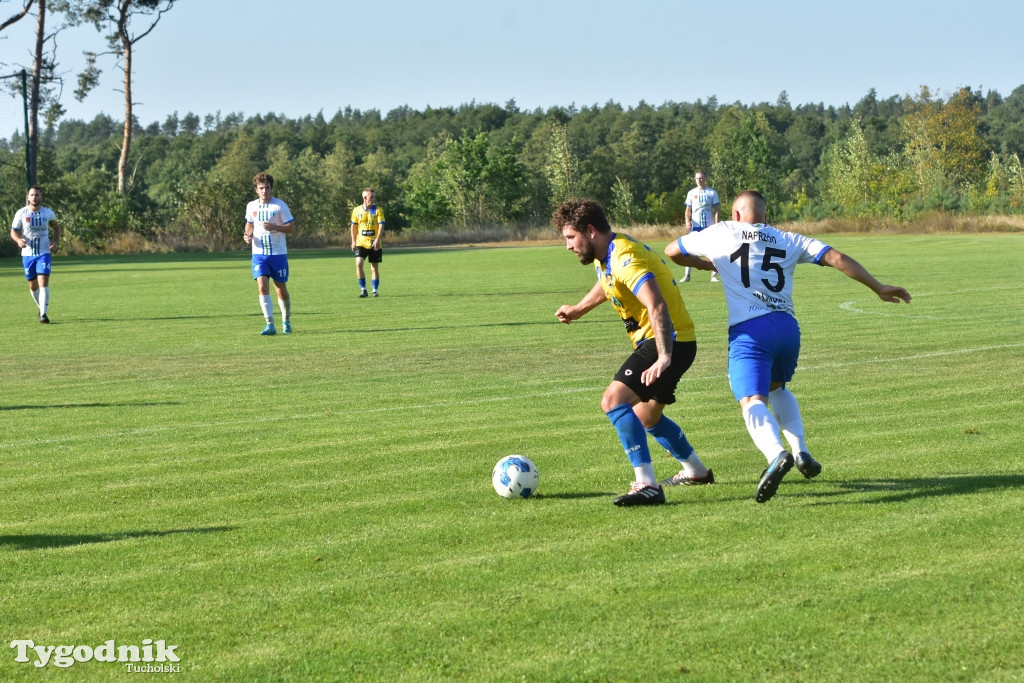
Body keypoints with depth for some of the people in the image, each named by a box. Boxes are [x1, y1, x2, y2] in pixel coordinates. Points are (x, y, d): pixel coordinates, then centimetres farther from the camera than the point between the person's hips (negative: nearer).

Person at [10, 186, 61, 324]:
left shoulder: (48, 213, 0)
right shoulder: (21, 213, -3)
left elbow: (56, 228, 17)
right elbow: (13, 231, 2)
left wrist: (56, 242, 0)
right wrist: (18, 240, -21)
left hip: (44, 253, -1)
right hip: (28, 254, 1)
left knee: (43, 282, -16)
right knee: (33, 285, 8)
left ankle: (43, 314, -17)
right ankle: (41, 307, 33)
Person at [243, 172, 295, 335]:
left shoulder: (280, 205, -8)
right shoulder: (251, 206, 5)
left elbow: (291, 228, -8)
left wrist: (274, 227, -25)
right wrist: (248, 235, 0)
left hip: (278, 253, -2)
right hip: (259, 253, 2)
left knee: (281, 289, 6)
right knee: (262, 287, -14)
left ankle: (286, 321, 28)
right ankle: (270, 325, -14)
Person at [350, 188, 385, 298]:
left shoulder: (378, 210, -2)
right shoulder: (357, 210, 3)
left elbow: (381, 226, -9)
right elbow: (354, 226, 13)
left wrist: (377, 240, -22)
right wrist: (353, 241, 8)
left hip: (374, 244, 0)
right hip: (361, 243, 0)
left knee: (374, 268, 4)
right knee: (358, 263, -16)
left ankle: (375, 290, 17)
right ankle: (363, 289, -7)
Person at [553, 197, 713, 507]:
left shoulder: (625, 259, -24)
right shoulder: (606, 255, 8)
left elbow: (658, 308, -36)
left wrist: (664, 358, -45)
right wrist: (578, 310, 41)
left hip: (668, 341, -11)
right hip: (661, 342, 11)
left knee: (614, 400, -24)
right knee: (646, 416, 27)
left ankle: (646, 485, -30)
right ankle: (697, 472, 45)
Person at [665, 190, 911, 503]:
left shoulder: (721, 233, 13)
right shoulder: (788, 240, 17)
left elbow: (672, 251, 26)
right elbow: (837, 258, 8)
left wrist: (706, 264, 45)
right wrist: (878, 288, 13)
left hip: (749, 330, -4)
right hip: (787, 327, 4)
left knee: (752, 400, -15)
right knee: (777, 388, 30)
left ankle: (776, 454, -43)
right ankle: (801, 452, 16)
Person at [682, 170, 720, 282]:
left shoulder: (712, 193, 5)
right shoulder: (691, 193, 9)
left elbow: (715, 210, 5)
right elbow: (688, 210, 11)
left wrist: (716, 224, -5)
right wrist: (688, 221, -6)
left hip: (709, 225, -1)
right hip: (695, 225, 1)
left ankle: (714, 274, 6)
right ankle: (687, 275, -3)